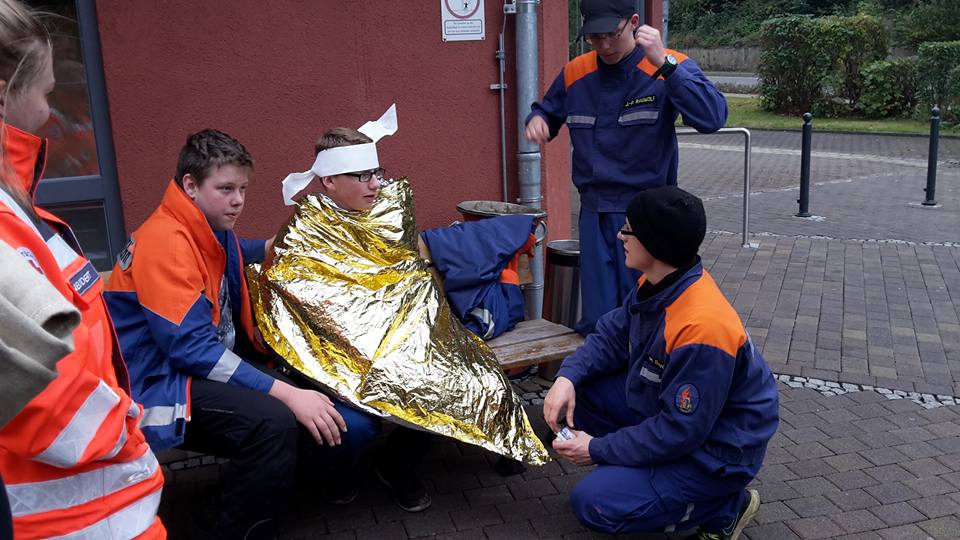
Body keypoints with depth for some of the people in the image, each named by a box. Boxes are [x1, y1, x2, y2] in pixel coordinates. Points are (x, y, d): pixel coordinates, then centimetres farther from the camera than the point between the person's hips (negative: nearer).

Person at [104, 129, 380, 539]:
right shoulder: (165, 243, -20)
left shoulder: (214, 231, 6)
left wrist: (272, 247, 15)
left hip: (215, 363, 9)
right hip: (164, 383, -8)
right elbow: (191, 347, -28)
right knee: (273, 421, -33)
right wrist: (286, 393, -32)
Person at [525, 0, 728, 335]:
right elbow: (547, 112, 21)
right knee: (597, 321, 8)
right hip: (594, 211, 4)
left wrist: (664, 63, -29)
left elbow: (713, 118, -23)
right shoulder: (575, 73, 5)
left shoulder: (671, 68, -8)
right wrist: (536, 120, -3)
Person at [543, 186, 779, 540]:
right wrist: (567, 376, -15)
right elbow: (612, 335, 4)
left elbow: (679, 432, -28)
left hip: (715, 454, -8)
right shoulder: (655, 285, -8)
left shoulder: (702, 328, -35)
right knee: (577, 387, -2)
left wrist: (597, 449, -18)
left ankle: (726, 506, 0)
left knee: (593, 503, -19)